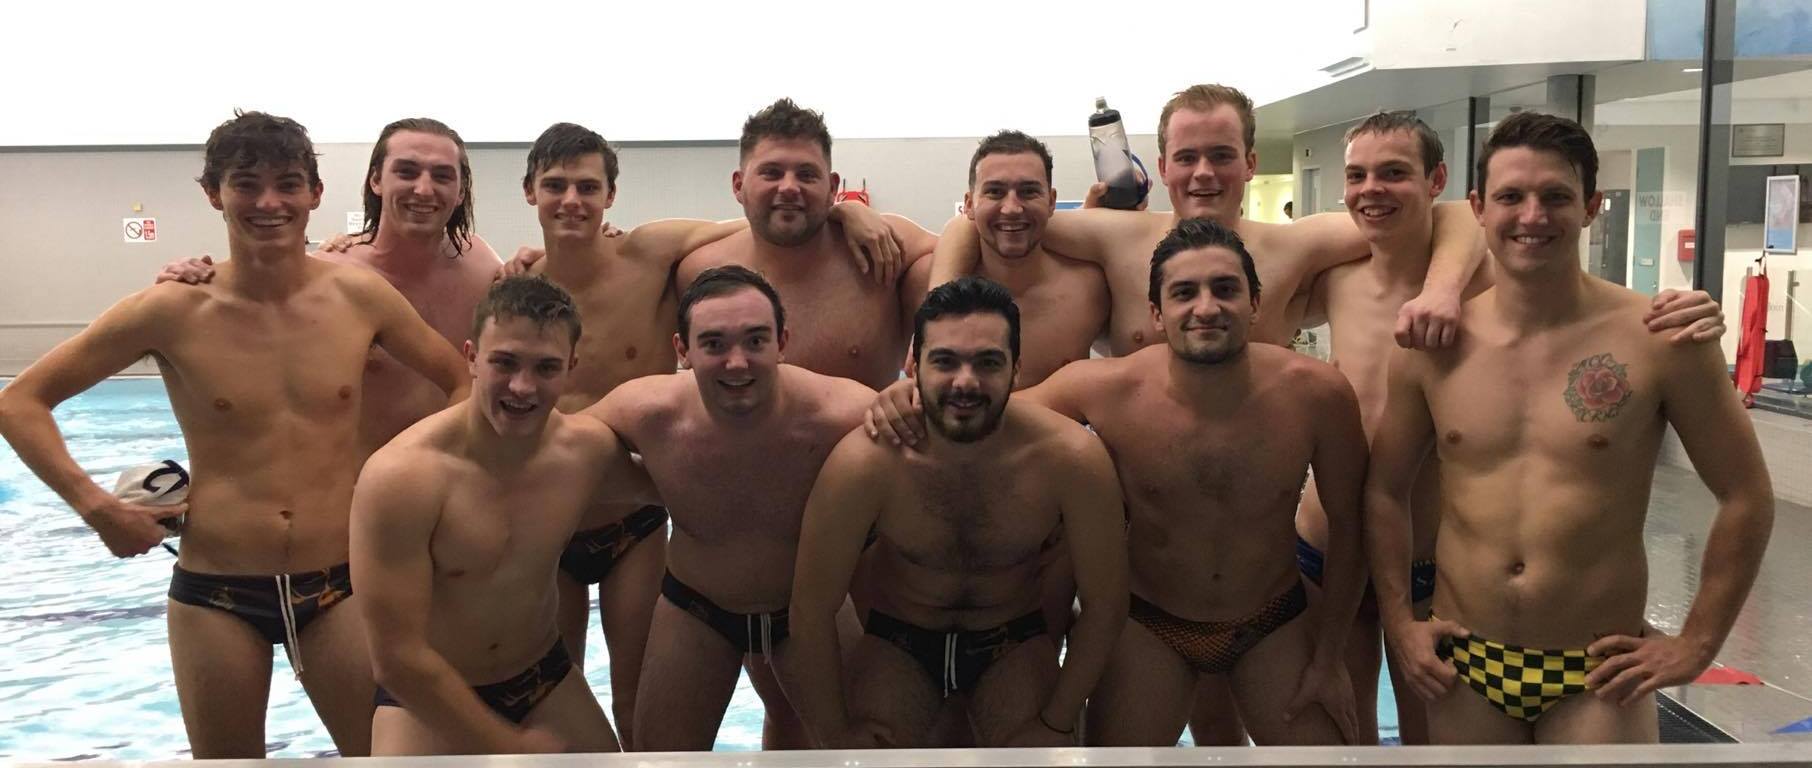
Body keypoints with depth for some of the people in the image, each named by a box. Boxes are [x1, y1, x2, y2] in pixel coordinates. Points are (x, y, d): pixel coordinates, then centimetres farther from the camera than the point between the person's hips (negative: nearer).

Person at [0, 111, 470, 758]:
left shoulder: (359, 297, -4)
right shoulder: (174, 310, -7)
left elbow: (463, 383, 9)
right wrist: (97, 506, -8)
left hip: (338, 587, 1)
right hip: (214, 593, -1)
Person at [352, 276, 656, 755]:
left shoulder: (590, 448, -11)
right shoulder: (399, 477, -26)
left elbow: (655, 487, 14)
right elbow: (397, 659, -22)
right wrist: (512, 748, -17)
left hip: (547, 680, 4)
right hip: (425, 701, -4)